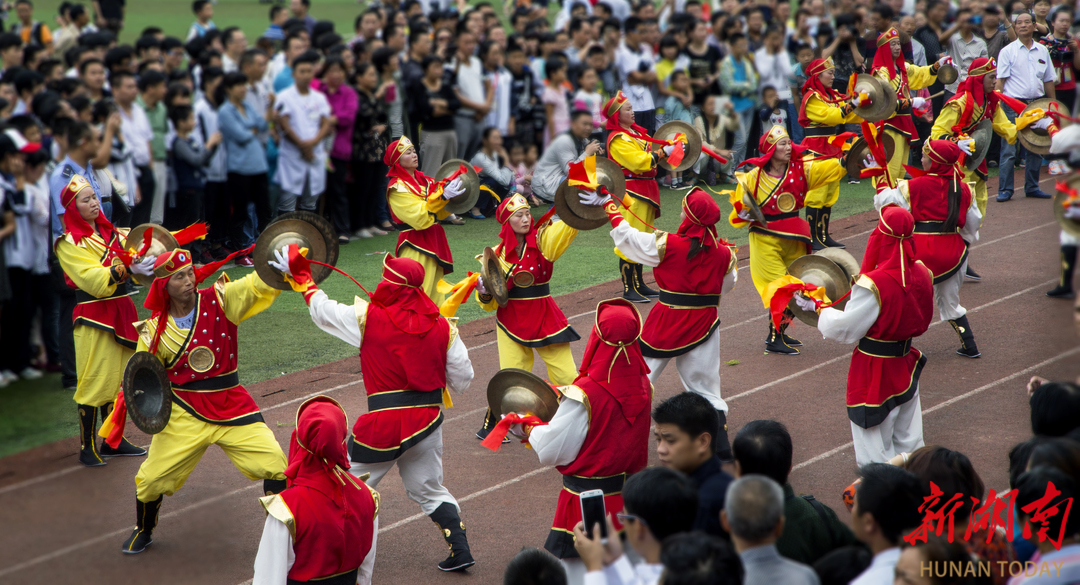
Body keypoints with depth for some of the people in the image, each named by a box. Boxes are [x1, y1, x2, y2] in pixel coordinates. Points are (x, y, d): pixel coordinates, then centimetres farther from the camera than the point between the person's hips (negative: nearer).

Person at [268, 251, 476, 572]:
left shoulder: (368, 318, -9)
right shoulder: (442, 326, -2)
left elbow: (322, 310, 5)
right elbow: (463, 377, 2)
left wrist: (301, 277, 21)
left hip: (384, 423, -4)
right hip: (428, 419, 4)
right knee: (429, 490, 21)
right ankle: (460, 549, 15)